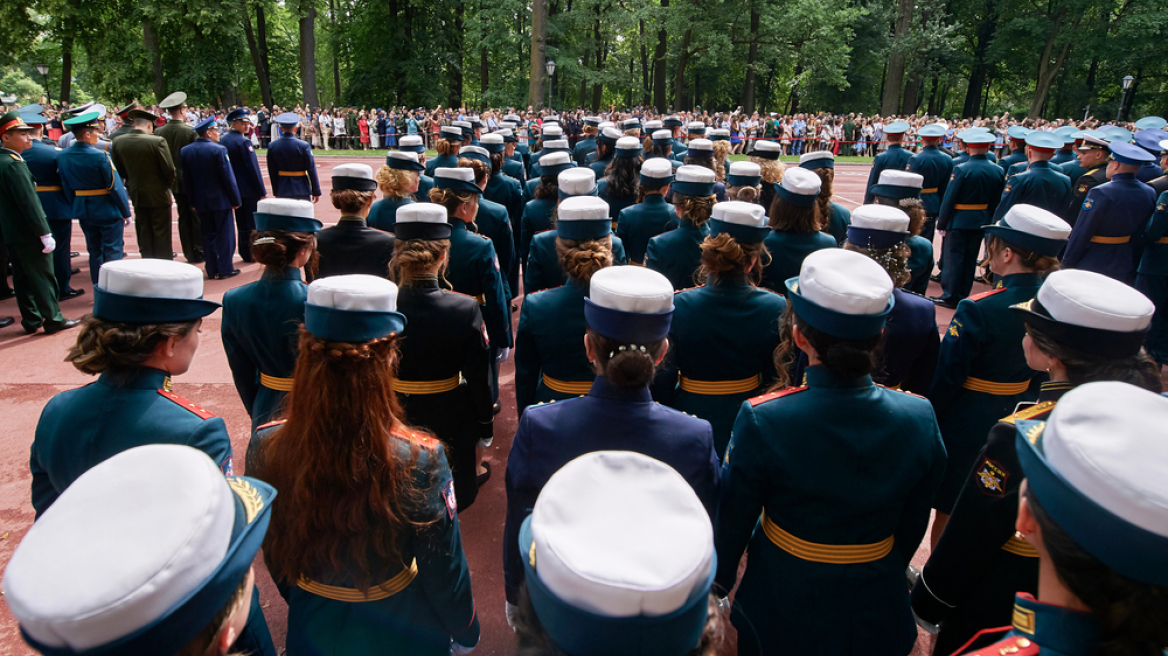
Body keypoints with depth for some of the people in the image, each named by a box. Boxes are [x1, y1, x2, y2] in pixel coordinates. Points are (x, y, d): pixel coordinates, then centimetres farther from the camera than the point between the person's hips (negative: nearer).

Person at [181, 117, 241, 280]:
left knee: (208, 235, 11)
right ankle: (225, 269, 7)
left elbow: (186, 179, 8)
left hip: (201, 201, 5)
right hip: (221, 200, -5)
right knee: (224, 234, 4)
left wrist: (193, 200, 15)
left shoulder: (185, 151, 3)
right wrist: (236, 200, -5)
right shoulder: (219, 150, -15)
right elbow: (228, 177, -13)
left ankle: (212, 270, 15)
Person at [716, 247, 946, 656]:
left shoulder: (762, 421, -27)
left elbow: (733, 518, -13)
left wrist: (719, 582, 5)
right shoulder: (920, 418, -17)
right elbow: (913, 525, -2)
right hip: (878, 603, 3)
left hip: (784, 607, -2)